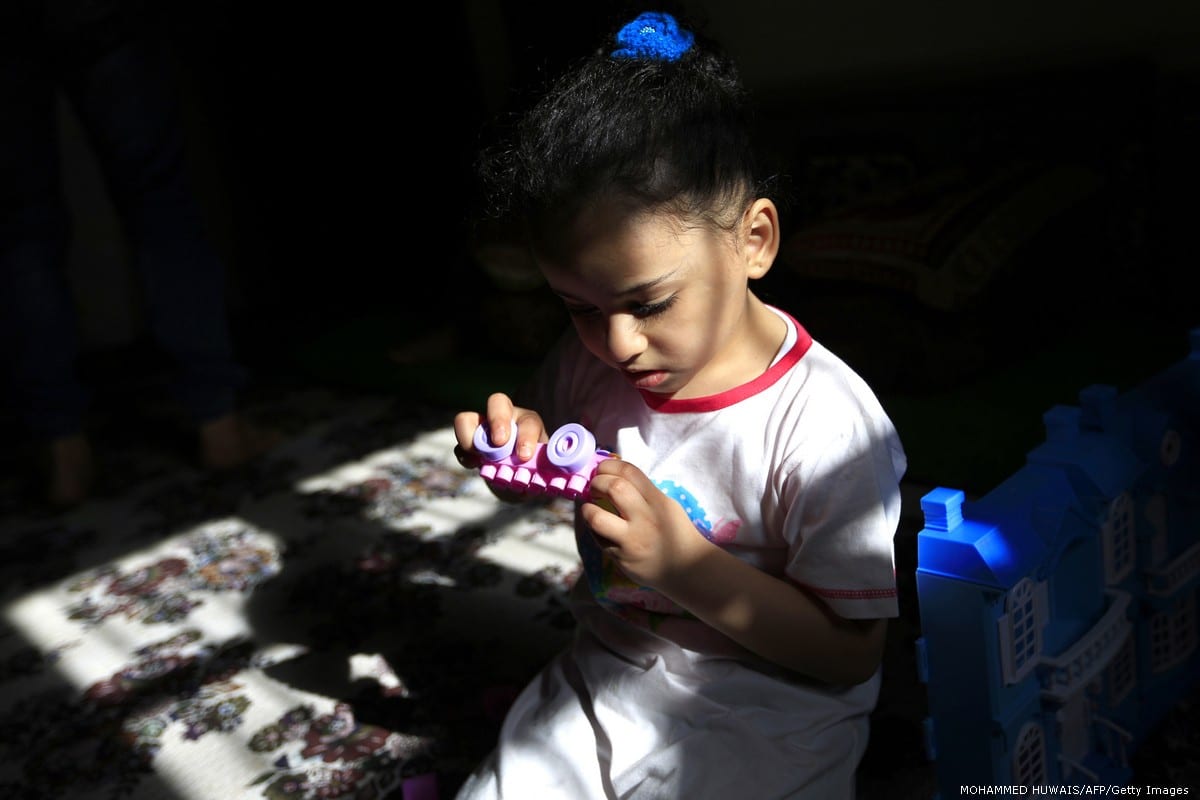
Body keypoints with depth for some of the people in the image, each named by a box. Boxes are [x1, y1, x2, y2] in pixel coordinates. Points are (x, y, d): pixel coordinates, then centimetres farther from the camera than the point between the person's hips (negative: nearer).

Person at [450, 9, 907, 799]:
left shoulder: (824, 424, -23)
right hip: (603, 682, 5)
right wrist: (518, 449, -10)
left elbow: (849, 653, -18)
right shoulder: (589, 361, -5)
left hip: (760, 725, -4)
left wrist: (684, 563, -30)